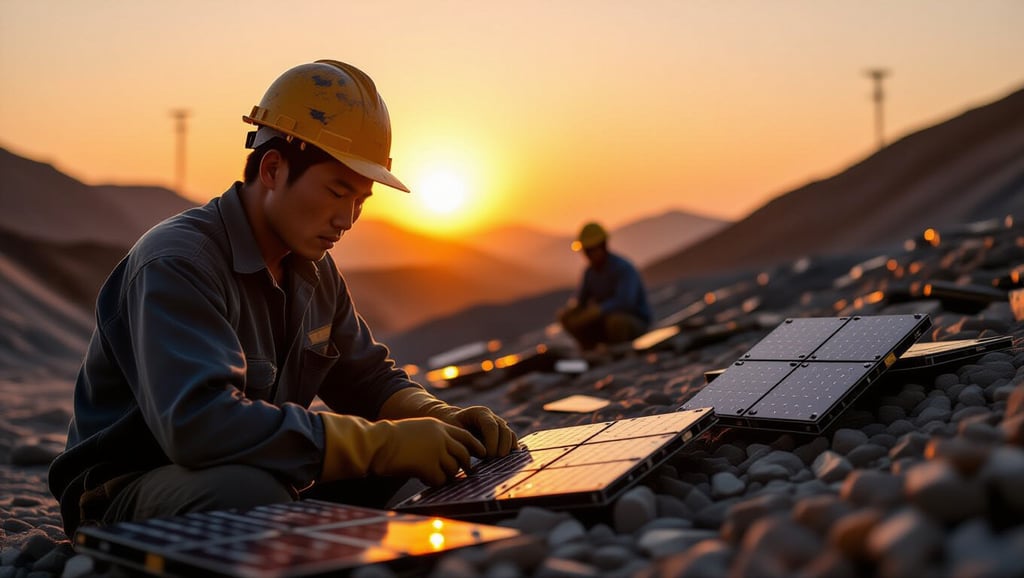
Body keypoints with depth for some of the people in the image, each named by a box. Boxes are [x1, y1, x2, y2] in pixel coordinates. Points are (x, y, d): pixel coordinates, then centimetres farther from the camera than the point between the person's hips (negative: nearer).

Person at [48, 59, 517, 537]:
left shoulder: (314, 270, 6)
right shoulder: (175, 263, -23)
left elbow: (367, 377, 16)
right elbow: (199, 422, -38)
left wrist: (441, 420, -7)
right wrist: (384, 443, -36)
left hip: (262, 479, 8)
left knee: (427, 473, -6)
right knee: (251, 492, -40)